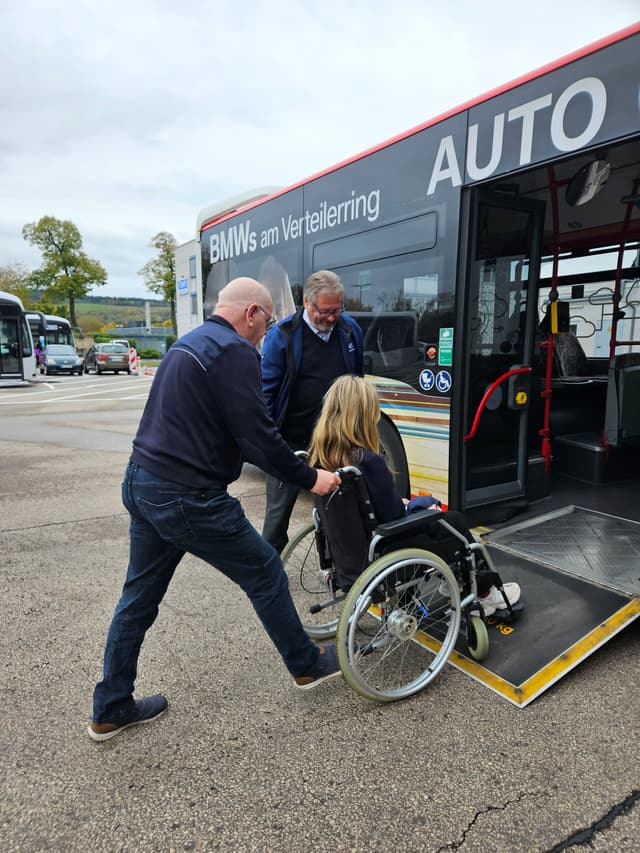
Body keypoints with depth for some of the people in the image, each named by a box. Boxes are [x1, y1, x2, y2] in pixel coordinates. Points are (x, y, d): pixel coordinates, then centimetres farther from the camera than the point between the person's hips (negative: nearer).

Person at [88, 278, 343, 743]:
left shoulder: (189, 343, 16)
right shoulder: (235, 352, -15)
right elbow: (257, 433, -20)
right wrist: (310, 477, -6)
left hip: (141, 484, 10)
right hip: (186, 498, -9)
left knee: (139, 597, 19)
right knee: (266, 573, 10)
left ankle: (110, 711, 34)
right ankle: (307, 665, 30)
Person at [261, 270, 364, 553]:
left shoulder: (350, 330, 2)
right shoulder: (282, 335, -9)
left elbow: (358, 381, 13)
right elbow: (266, 390, -7)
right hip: (290, 441, -3)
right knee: (279, 508, 9)